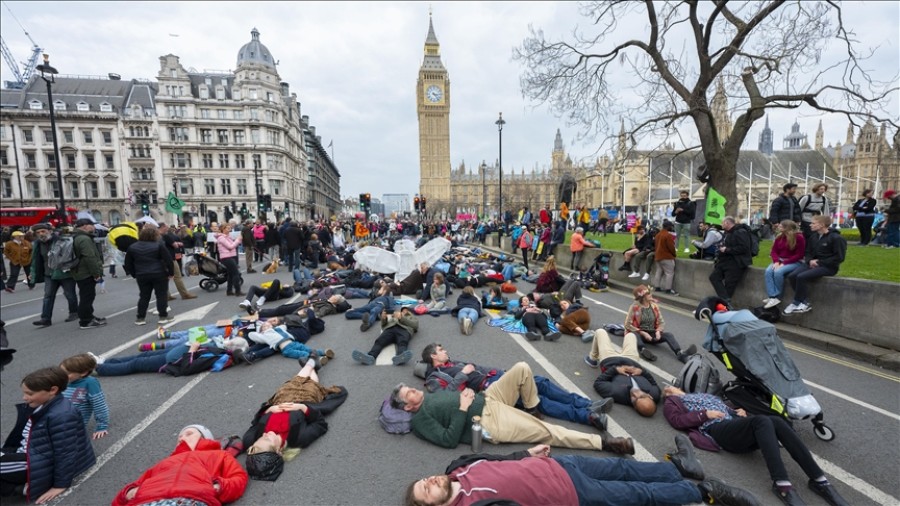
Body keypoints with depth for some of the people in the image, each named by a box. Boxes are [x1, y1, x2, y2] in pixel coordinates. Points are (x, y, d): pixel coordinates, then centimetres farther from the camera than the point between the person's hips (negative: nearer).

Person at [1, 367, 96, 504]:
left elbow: (65, 453, -22)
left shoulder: (61, 416, -27)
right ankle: (19, 484, -5)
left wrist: (60, 485, -15)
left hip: (38, 466, -10)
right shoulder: (41, 406, 2)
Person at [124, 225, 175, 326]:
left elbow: (128, 264, 10)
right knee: (161, 295, 3)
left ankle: (141, 318, 16)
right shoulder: (159, 245, -7)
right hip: (159, 275, -4)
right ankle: (163, 317, 4)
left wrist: (134, 274, 18)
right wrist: (171, 272, -1)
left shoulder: (132, 247, 7)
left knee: (144, 296, 14)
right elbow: (168, 260, -10)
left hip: (142, 276, 4)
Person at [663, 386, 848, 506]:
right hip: (718, 430, -6)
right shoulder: (672, 402, 18)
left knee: (778, 422, -22)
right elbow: (677, 420, -1)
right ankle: (781, 483, -40)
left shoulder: (705, 395, 37)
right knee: (762, 421, -32)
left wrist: (738, 411, 9)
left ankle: (818, 479, -23)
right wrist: (705, 414, -9)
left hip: (736, 425, 6)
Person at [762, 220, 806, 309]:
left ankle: (777, 296, -17)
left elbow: (799, 255, -13)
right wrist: (776, 261, -14)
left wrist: (784, 263, -20)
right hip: (780, 260, 6)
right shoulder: (779, 237, 7)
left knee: (778, 272, -33)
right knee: (768, 271, -25)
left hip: (794, 262, -5)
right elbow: (774, 251, 6)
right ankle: (772, 297, -30)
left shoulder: (799, 238, -10)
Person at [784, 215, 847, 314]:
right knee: (792, 276, -19)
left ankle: (797, 303, -13)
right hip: (813, 263, 7)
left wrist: (820, 262, -17)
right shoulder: (814, 237, 12)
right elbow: (808, 252, 19)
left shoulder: (836, 238, -10)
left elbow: (839, 257, -13)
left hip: (828, 266, -7)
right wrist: (810, 261, -3)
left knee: (801, 277, -29)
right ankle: (805, 303, -12)